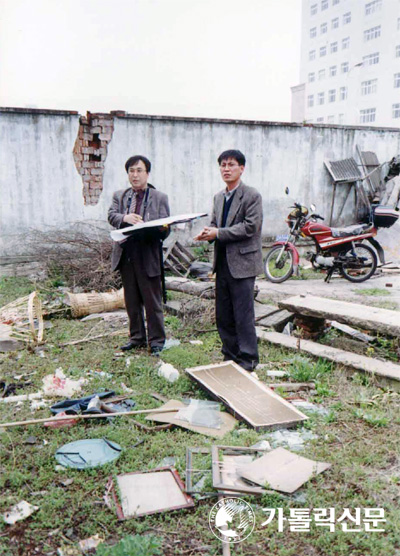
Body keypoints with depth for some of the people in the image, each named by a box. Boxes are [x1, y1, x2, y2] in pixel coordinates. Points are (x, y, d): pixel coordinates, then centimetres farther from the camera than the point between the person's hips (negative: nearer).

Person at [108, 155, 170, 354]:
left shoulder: (160, 198, 4)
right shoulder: (119, 196, 13)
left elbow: (165, 230, 0)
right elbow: (111, 216, -3)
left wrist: (160, 229, -24)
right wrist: (125, 218, -25)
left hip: (148, 256, -3)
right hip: (126, 255, 4)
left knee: (152, 302, 1)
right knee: (132, 302, 13)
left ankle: (156, 340, 15)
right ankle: (137, 337, 27)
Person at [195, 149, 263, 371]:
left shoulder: (252, 196, -7)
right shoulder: (218, 197, 15)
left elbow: (250, 227, -16)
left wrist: (218, 233, -17)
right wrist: (207, 233, -5)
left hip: (242, 263, -7)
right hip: (222, 263, 7)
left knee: (243, 315, -3)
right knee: (223, 315, 13)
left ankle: (248, 360, 10)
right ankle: (230, 355, 27)